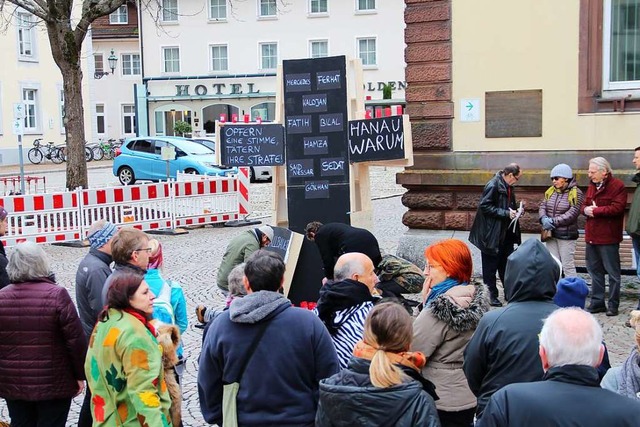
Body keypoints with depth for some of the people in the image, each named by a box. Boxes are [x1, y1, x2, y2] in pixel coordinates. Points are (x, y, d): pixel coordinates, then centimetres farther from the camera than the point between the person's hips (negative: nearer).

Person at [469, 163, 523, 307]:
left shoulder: (508, 187, 9)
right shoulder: (493, 186, -19)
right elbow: (485, 206, -23)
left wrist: (514, 211, 3)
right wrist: (506, 213, -22)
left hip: (506, 234, 9)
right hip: (492, 234, -9)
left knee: (507, 265, 15)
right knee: (490, 266, 4)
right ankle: (491, 295, 15)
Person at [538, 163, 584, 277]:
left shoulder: (575, 193, -9)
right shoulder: (550, 191, 9)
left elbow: (572, 214, -17)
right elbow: (542, 206, 5)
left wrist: (553, 222, -19)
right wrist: (544, 218, -16)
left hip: (566, 235, -6)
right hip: (551, 234, 6)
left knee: (568, 266, -3)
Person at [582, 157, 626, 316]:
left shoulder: (617, 186, -10)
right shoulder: (592, 186, 14)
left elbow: (617, 208, -20)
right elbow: (584, 206, 16)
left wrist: (595, 210, -16)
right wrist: (586, 210, -7)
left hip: (608, 237, -7)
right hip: (592, 236, 7)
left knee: (612, 272, 2)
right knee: (594, 270, 13)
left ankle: (613, 305, 10)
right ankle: (597, 302, 23)